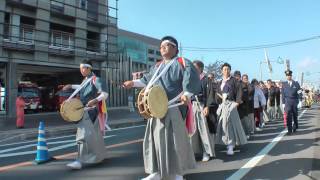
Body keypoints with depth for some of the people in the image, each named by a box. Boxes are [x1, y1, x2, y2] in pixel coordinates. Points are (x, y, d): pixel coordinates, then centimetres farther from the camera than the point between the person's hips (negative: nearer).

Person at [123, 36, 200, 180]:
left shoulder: (181, 62, -1)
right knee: (155, 138, 9)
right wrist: (133, 83, 24)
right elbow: (148, 80, 33)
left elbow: (191, 77, -18)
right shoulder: (157, 66, 21)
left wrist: (186, 93, -32)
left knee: (174, 139, -4)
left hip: (173, 108, -7)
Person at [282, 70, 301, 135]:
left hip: (295, 102, 1)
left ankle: (295, 127, 34)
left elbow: (299, 92, 5)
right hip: (288, 102, -1)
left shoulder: (296, 83, 3)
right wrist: (283, 103, 0)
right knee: (288, 116, -8)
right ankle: (289, 130, -6)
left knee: (295, 115, 13)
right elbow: (283, 94, 4)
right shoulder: (284, 84, 4)